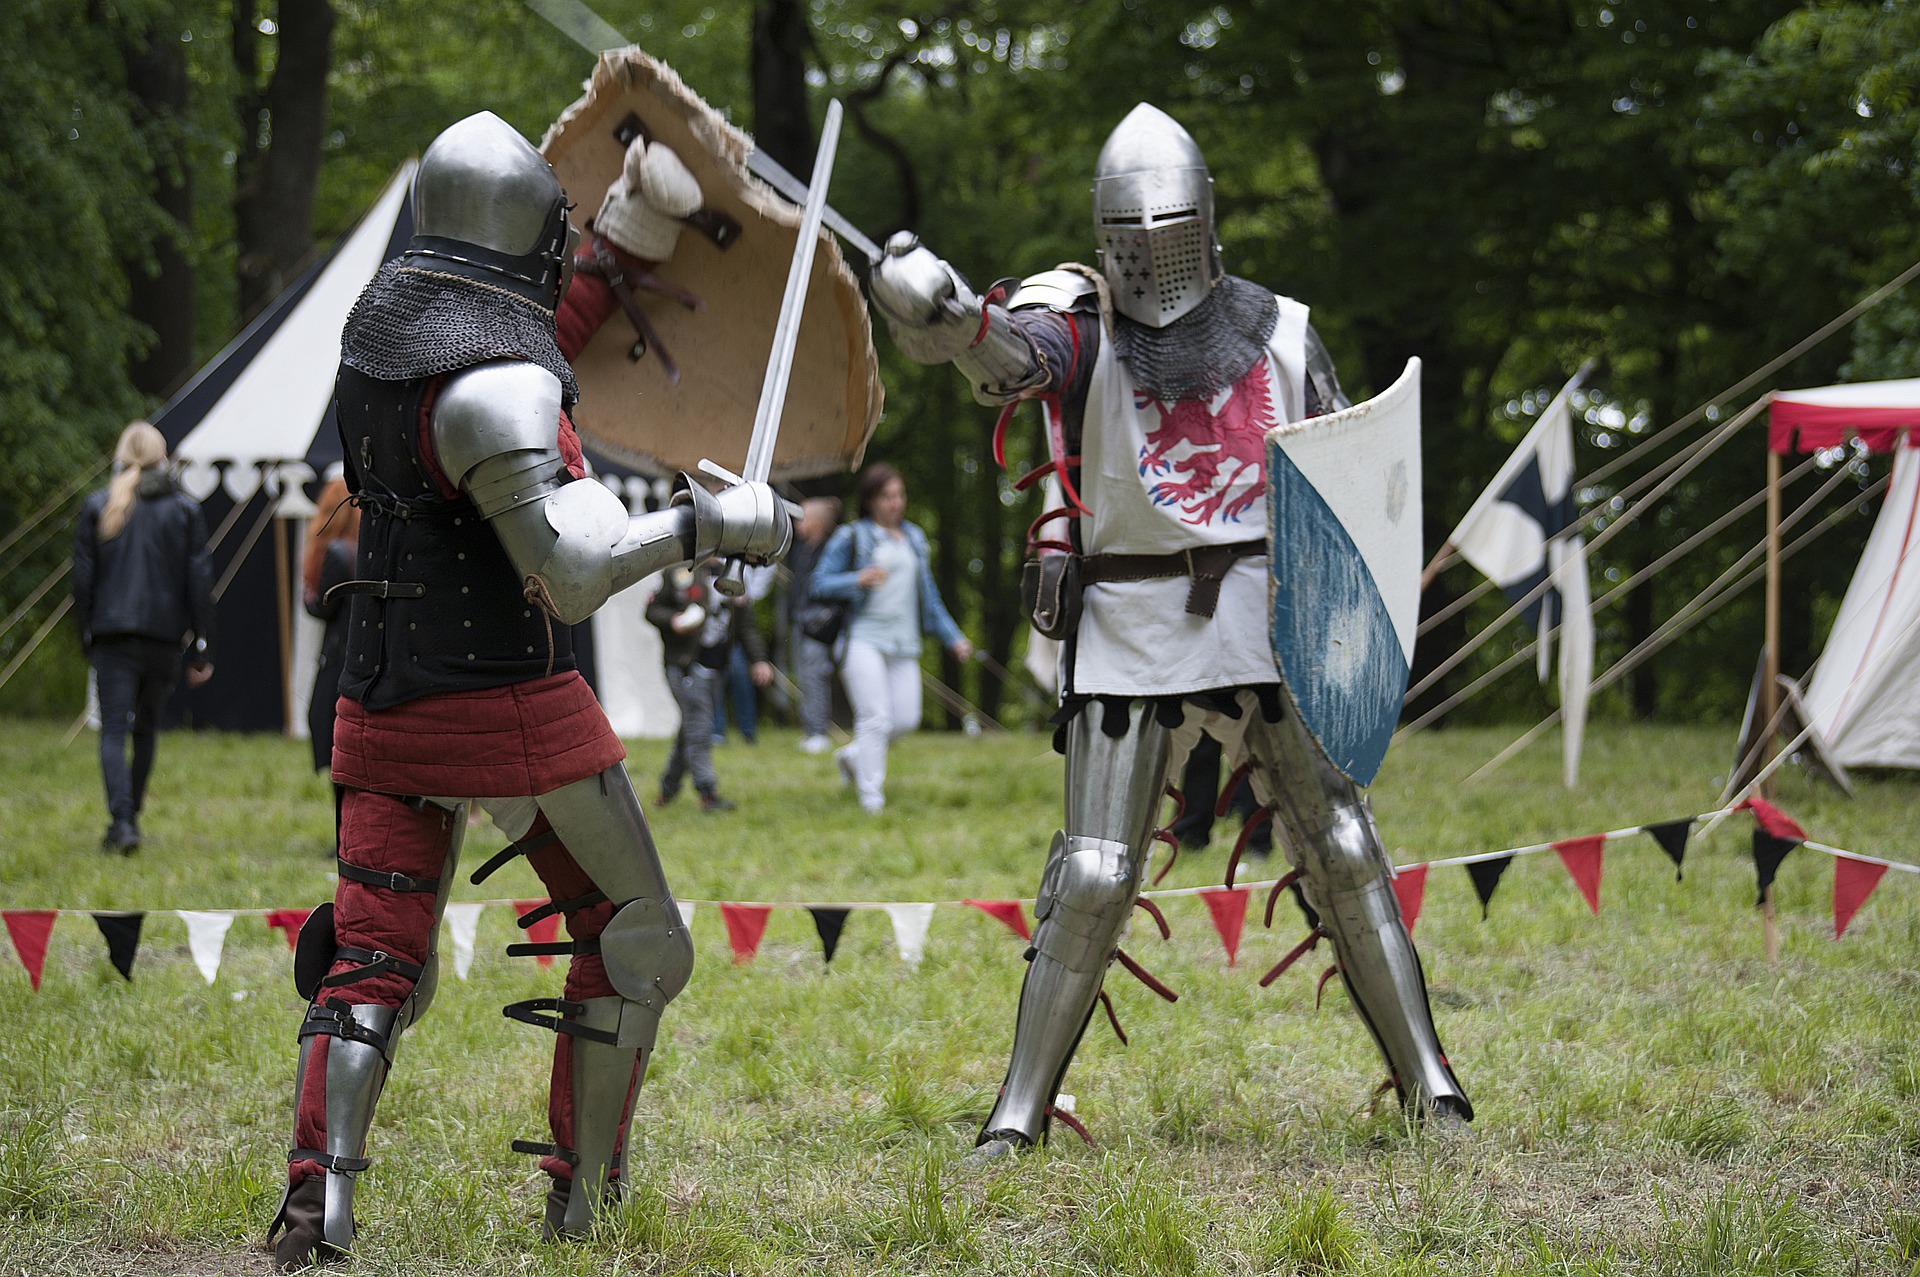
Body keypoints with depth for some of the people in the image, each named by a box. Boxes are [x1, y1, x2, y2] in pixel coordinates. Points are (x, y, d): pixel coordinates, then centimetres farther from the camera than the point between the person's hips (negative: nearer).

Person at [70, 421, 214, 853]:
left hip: (112, 635, -1)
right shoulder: (184, 510, 3)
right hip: (164, 635, 1)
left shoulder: (96, 508, 3)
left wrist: (86, 639, 10)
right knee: (146, 728, 17)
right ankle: (131, 814, 24)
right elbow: (199, 582, 0)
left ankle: (121, 820, -22)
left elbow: (83, 580, 2)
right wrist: (202, 650, 3)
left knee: (114, 731, -4)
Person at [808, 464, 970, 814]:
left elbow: (927, 593, 24)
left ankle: (854, 755, 26)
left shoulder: (914, 538, 18)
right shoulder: (851, 537, 1)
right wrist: (858, 580, -20)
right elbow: (819, 583, -3)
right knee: (875, 718, -13)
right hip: (864, 638, -6)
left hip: (903, 645, 6)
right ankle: (871, 797, -6)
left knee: (906, 719, 0)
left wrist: (952, 638, 19)